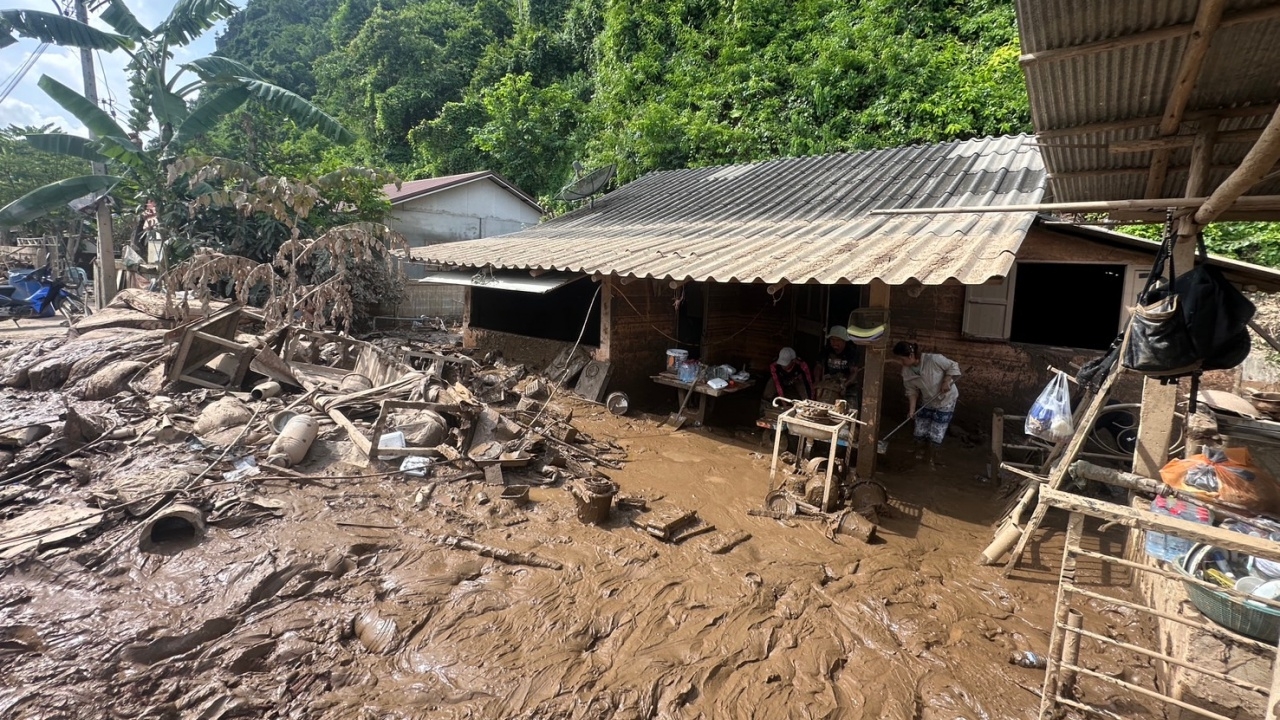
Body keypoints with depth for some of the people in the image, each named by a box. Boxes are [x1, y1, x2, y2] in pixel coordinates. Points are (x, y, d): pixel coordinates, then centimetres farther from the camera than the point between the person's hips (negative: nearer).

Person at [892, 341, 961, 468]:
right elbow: (912, 391, -7)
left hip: (945, 400, -4)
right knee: (920, 433, 6)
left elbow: (953, 366, -13)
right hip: (926, 402, 4)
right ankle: (927, 450, 37)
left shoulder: (933, 359, -29)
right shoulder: (906, 371, -14)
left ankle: (928, 457, 23)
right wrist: (912, 409, -15)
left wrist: (946, 382, -25)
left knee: (935, 435, -2)